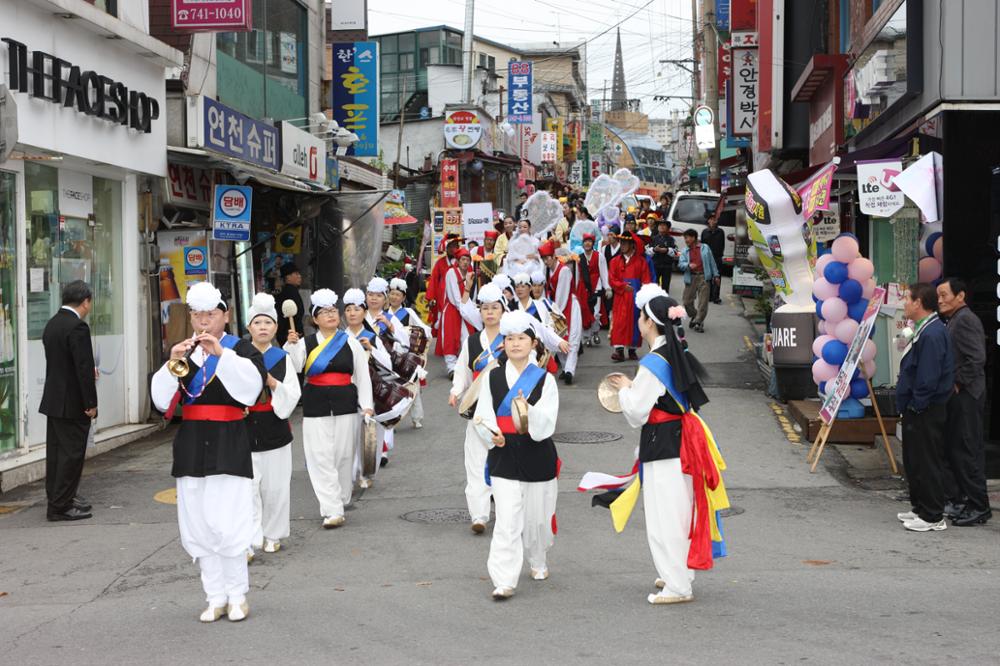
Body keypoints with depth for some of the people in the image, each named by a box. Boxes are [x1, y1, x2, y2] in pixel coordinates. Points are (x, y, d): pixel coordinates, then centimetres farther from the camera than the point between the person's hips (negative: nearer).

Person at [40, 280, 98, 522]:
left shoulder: (52, 324, 9)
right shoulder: (77, 327, -18)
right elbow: (84, 367, -20)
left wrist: (90, 372, 21)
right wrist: (91, 404, -15)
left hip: (53, 400, 9)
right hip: (72, 403, -9)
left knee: (57, 451, 15)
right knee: (72, 453, -2)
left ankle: (58, 499, 25)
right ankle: (60, 506, 2)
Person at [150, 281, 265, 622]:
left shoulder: (241, 349, 1)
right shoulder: (183, 352, 12)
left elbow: (252, 385, -18)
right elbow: (161, 400, 1)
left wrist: (220, 353, -25)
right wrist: (172, 363, -14)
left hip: (229, 444, -4)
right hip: (191, 444, 4)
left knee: (227, 525, -10)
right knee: (197, 526, 5)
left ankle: (237, 595, 6)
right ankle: (216, 597, 15)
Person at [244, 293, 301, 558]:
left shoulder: (282, 359, 6)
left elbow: (293, 396, 2)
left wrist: (273, 383, -13)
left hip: (275, 430, 2)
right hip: (245, 429, -2)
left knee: (275, 486, 8)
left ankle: (272, 534, 25)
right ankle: (248, 541, -8)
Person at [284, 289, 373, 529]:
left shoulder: (350, 343, 5)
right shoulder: (305, 343, 5)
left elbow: (363, 376, 5)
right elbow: (292, 368, -8)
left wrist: (366, 405, -1)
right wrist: (290, 346, -20)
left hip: (345, 404, 1)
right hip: (316, 406, -1)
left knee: (344, 455, 6)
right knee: (321, 457, -8)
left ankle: (341, 498, 26)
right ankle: (333, 511, -10)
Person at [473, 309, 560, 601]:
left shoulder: (545, 380, -2)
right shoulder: (492, 378, 3)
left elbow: (545, 425, -10)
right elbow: (481, 418, 2)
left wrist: (528, 409, -29)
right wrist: (492, 435, -18)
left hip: (537, 456, 0)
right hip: (504, 457, 0)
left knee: (537, 516, 12)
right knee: (507, 520, -10)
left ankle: (538, 562, 40)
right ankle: (504, 581, -10)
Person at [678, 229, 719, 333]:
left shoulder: (705, 248, 7)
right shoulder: (685, 251, 9)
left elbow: (711, 262, 11)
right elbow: (680, 264, -1)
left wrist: (715, 275, 9)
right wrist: (688, 265, -22)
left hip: (703, 277, -2)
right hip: (690, 278, 2)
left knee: (703, 301, -6)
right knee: (687, 302, 1)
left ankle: (698, 322, 3)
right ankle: (694, 317, 25)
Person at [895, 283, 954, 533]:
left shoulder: (931, 334, -22)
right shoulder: (924, 330, 12)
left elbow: (928, 378, -26)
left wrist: (916, 405, -18)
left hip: (926, 413, -11)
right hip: (918, 411, 11)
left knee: (926, 464, -2)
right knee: (914, 462, 18)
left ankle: (933, 517, 5)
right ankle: (921, 509, 29)